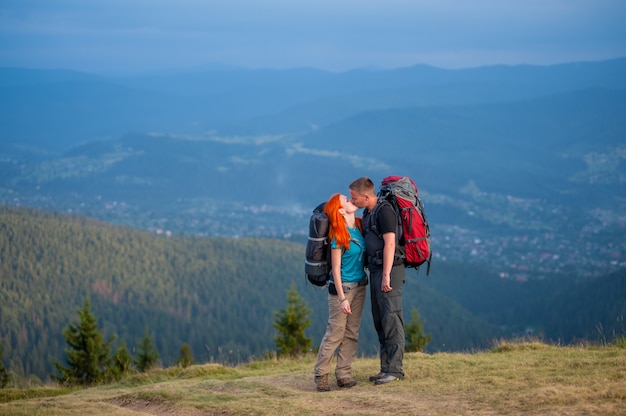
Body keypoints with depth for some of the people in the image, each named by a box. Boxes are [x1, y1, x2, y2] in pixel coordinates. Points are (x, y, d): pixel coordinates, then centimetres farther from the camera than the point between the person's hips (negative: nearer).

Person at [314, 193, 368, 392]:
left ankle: (344, 374, 11)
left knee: (352, 332, 7)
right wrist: (342, 297, -17)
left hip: (359, 286, 7)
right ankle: (321, 375, 2)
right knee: (335, 332, -5)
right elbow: (336, 269, -15)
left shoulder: (359, 226, 3)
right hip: (342, 287, -7)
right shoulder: (339, 236, -16)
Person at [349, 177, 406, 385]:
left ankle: (395, 369, -8)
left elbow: (390, 244, -19)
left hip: (388, 270, -10)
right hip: (375, 270, 10)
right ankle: (386, 368, 14)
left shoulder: (384, 211, -12)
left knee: (391, 320, -9)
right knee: (380, 321, 10)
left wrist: (386, 275, -22)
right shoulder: (367, 214, 16)